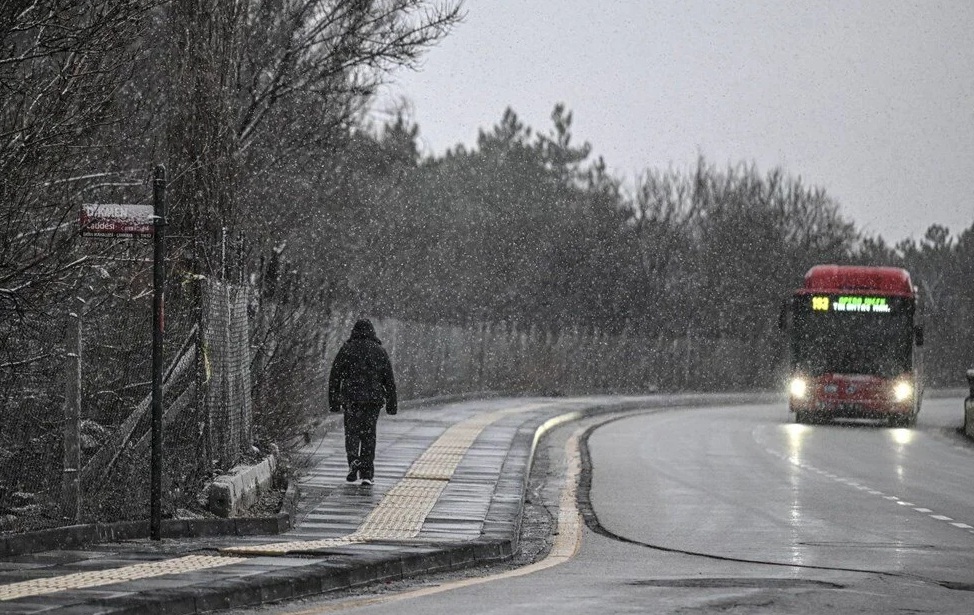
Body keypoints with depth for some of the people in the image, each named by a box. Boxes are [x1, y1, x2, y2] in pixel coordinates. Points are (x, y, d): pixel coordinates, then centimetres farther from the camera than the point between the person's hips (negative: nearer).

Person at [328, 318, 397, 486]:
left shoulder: (346, 350, 2)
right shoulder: (380, 351, 5)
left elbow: (334, 377, 2)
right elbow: (389, 380, 5)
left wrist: (334, 403, 8)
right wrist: (391, 404, 9)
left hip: (351, 398, -1)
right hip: (374, 398, 1)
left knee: (352, 432, 8)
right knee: (368, 434, 8)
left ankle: (354, 462, -16)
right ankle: (367, 474, 5)